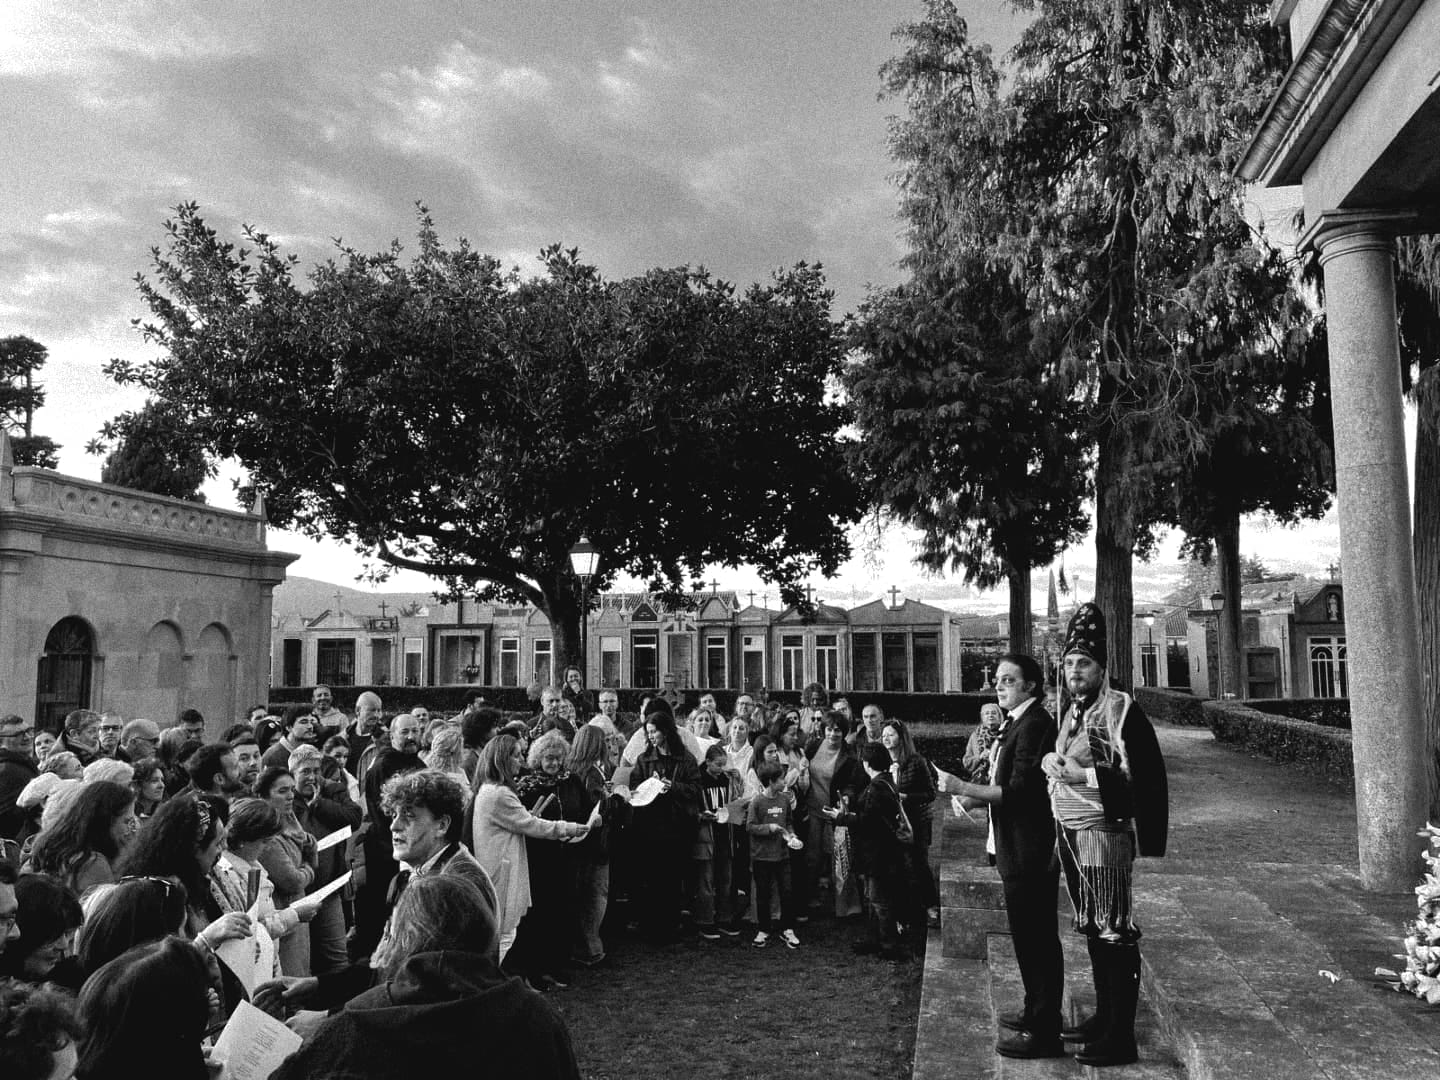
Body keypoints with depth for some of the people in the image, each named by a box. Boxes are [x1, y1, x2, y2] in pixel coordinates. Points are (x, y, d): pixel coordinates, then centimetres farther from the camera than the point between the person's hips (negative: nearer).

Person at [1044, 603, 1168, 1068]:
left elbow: (1146, 777, -19)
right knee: (1092, 930, 16)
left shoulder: (1121, 709, -13)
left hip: (1104, 834, -8)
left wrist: (1085, 775, -23)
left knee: (1114, 933, 0)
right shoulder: (1073, 711, 12)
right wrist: (1053, 763, 6)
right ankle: (1104, 1017, 28)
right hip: (1072, 834, 8)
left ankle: (1120, 1037, 8)